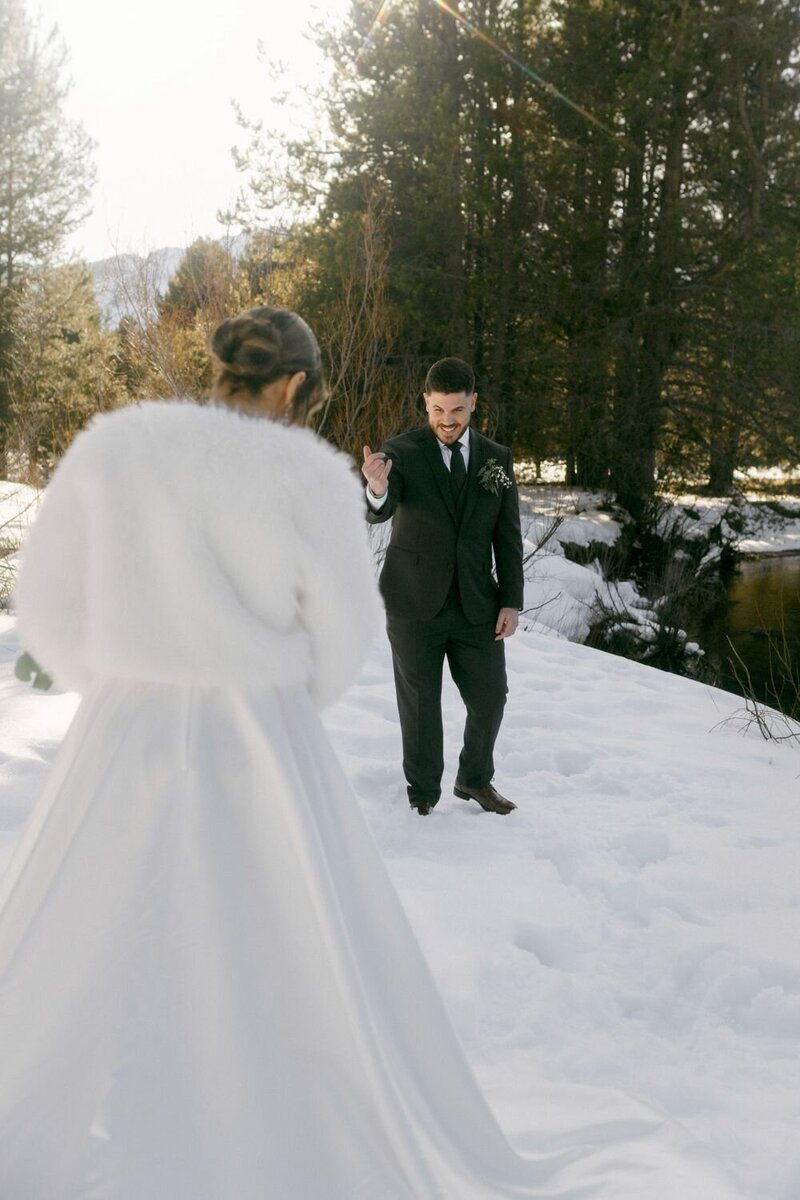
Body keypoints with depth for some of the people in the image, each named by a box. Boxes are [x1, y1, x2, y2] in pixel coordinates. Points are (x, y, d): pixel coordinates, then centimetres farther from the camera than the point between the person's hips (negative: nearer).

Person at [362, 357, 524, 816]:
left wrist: (512, 601, 0)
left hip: (477, 606, 3)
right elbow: (379, 512, -23)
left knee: (490, 698, 9)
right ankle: (423, 794, 25)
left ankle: (475, 780, 34)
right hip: (415, 605, -3)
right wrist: (377, 489, -47)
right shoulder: (401, 452, -6)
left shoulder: (497, 458, 5)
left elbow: (508, 535, 7)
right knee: (421, 706, 6)